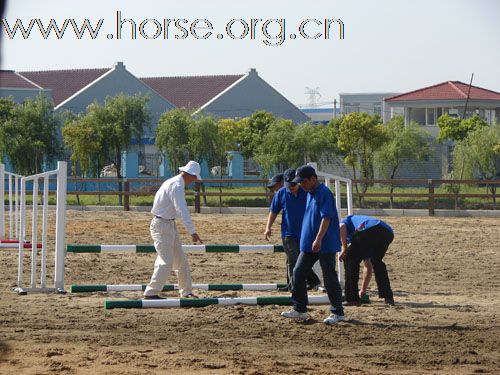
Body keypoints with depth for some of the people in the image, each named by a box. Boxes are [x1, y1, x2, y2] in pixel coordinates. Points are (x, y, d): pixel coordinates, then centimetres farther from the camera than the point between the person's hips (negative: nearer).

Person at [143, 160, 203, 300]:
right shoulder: (176, 186, -20)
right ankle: (151, 293, -8)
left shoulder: (172, 182, 12)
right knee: (166, 262, -12)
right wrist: (192, 232, -33)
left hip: (170, 225, 10)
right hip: (161, 225, -10)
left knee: (181, 260, 12)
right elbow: (182, 211, -29)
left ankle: (186, 292, 18)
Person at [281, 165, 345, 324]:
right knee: (298, 273, 6)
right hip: (309, 245, 9)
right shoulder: (310, 193, 14)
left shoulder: (324, 193, -14)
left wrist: (318, 239, -28)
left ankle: (338, 312, 5)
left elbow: (326, 217, -22)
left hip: (325, 245, -9)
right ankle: (300, 310, 12)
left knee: (329, 278, -3)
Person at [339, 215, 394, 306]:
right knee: (377, 262, 30)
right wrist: (362, 291, 52)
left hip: (369, 230, -7)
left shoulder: (345, 221, 32)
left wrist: (344, 249, 9)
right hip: (388, 233, 7)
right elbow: (368, 267, 45)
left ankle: (352, 298, 9)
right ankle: (388, 297, 26)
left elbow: (341, 227, 1)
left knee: (350, 261, 12)